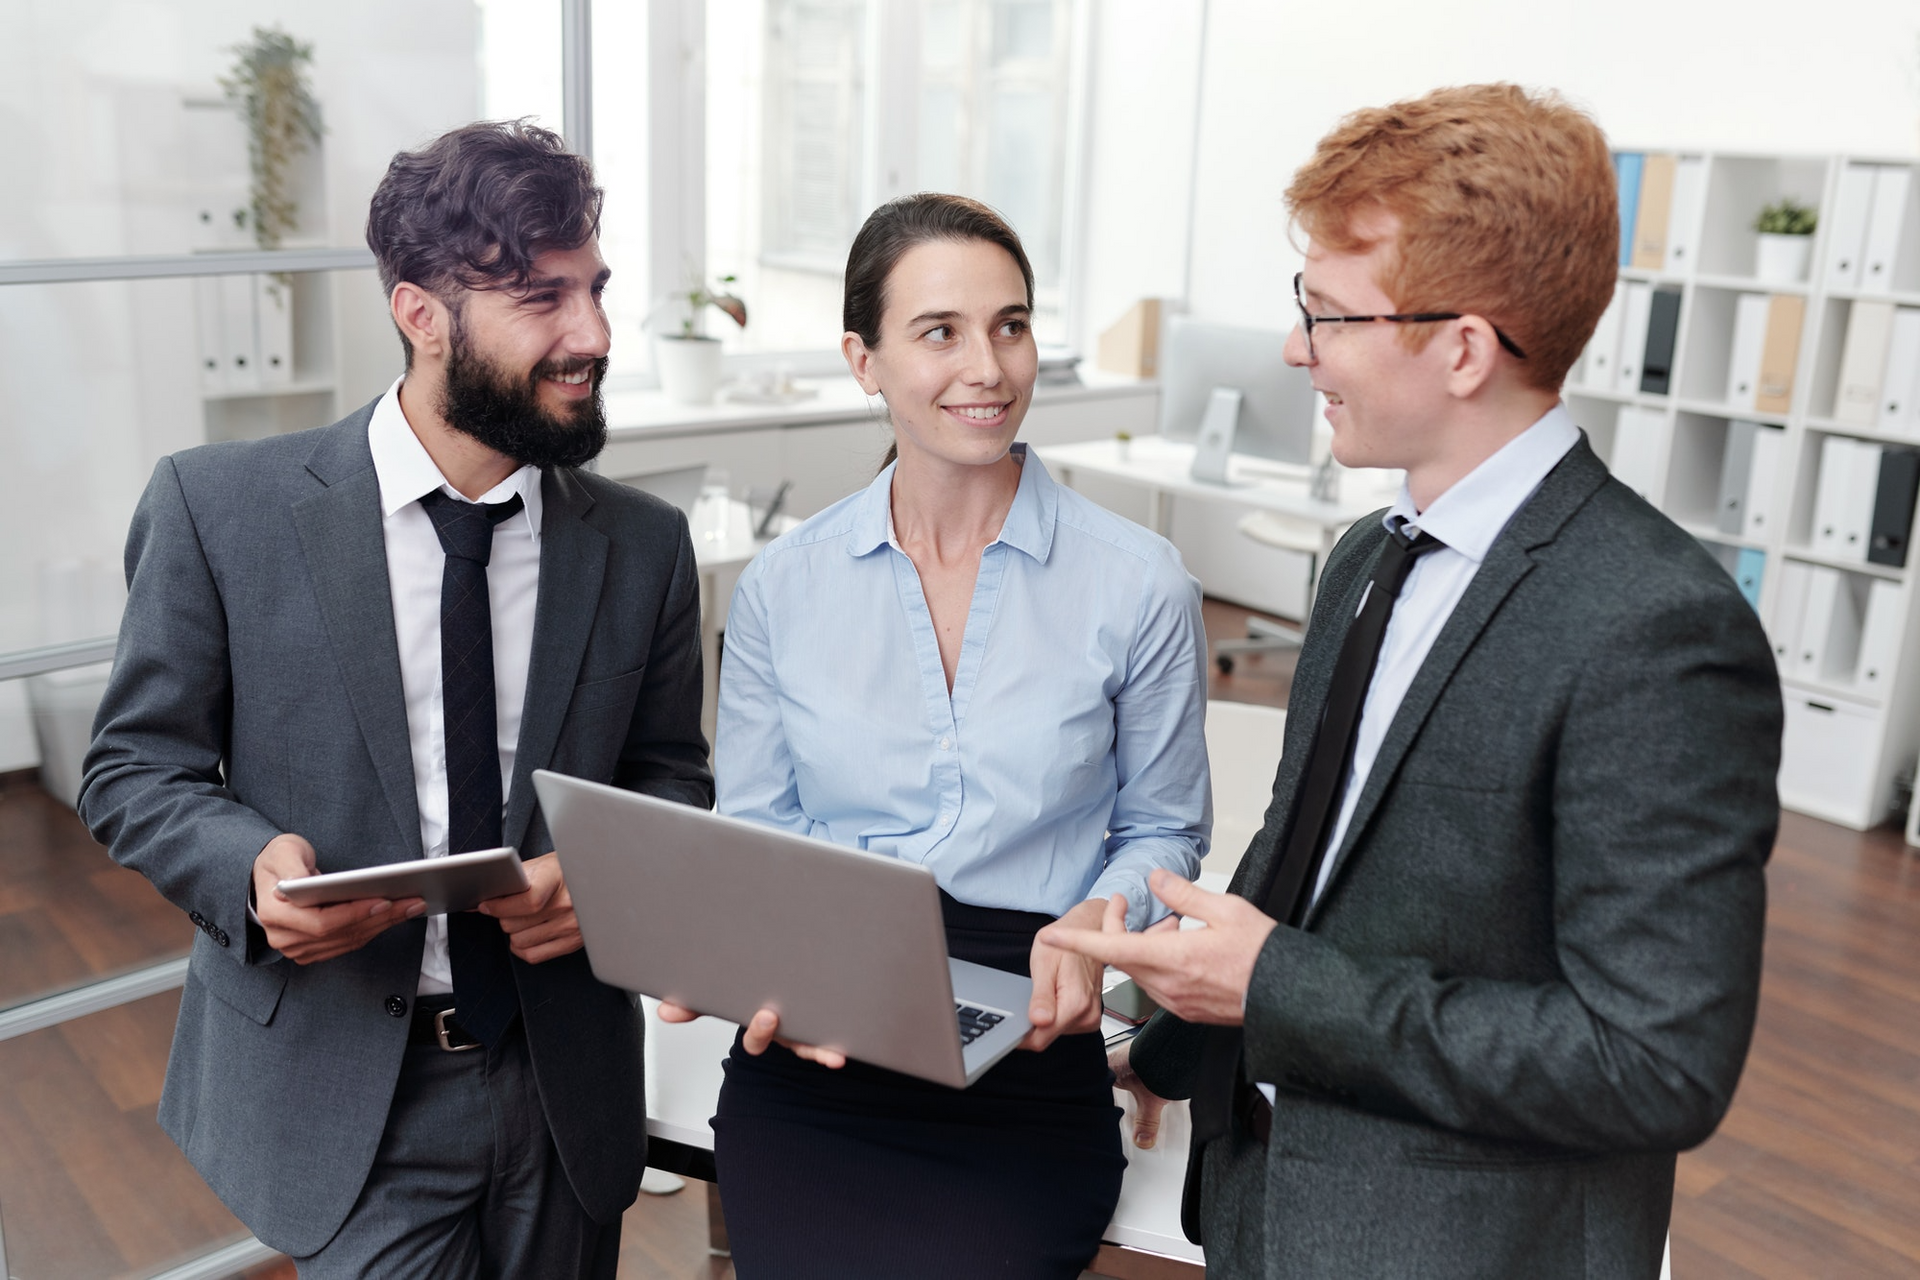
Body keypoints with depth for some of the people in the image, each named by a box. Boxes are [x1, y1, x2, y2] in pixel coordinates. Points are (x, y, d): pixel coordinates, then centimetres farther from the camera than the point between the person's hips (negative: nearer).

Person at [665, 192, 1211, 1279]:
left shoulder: (1140, 585, -2)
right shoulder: (782, 588, 3)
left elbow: (1164, 828, 7)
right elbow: (749, 833, 9)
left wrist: (1093, 922, -13)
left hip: (1026, 1063, -1)